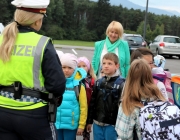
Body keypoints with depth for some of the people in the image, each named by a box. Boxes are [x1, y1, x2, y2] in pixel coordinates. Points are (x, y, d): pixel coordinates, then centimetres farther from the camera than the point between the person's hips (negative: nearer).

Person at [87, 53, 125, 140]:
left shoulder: (121, 84, -9)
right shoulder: (98, 82, 7)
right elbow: (92, 102, 11)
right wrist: (89, 121, 11)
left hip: (112, 125, -5)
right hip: (97, 123, 5)